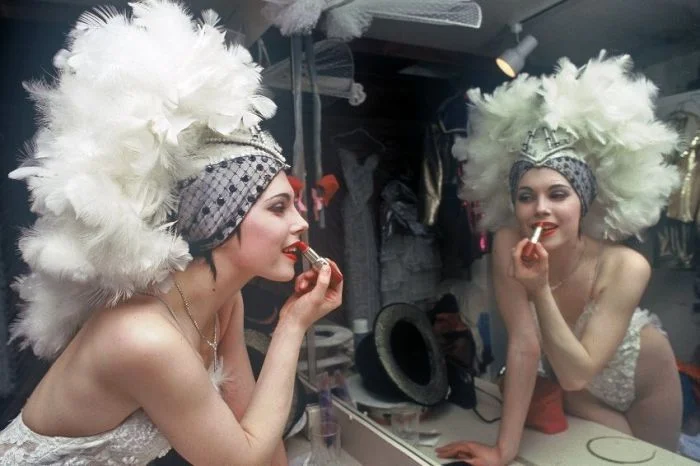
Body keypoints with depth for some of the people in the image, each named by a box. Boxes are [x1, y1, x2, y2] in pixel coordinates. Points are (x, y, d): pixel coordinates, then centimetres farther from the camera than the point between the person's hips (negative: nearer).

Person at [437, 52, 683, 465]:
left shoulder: (626, 268, -36)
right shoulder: (509, 244, -32)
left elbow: (577, 374, -38)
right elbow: (524, 345, -32)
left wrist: (539, 291, -51)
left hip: (639, 376, 0)